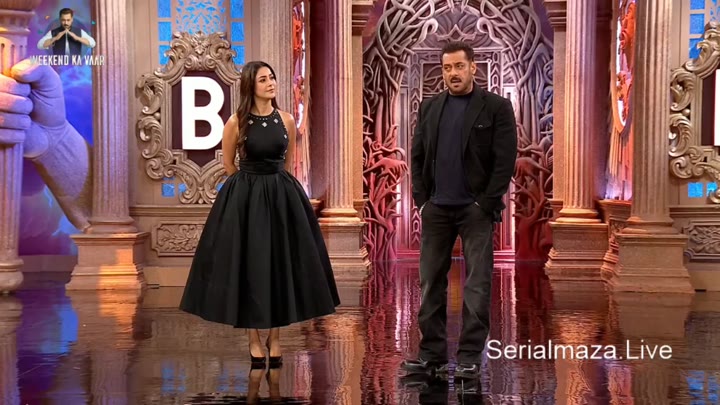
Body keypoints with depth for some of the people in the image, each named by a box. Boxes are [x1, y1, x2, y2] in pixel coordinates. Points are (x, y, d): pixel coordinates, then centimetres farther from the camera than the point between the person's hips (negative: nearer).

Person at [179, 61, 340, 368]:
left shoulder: (286, 120, 1)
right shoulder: (236, 122, -7)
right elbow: (228, 164, 5)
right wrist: (251, 186, 9)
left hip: (281, 196, 3)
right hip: (246, 198, -2)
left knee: (280, 265, 4)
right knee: (249, 266, 1)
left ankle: (274, 339, 16)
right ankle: (254, 341, 12)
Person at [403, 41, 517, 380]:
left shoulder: (496, 107, -2)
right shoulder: (429, 107, 10)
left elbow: (505, 161, -7)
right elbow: (417, 156, 11)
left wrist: (485, 204, -11)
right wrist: (421, 200, 2)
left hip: (476, 209, -4)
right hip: (436, 209, 4)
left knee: (477, 284, -1)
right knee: (431, 283, 6)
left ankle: (469, 357, 6)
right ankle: (432, 353, 15)